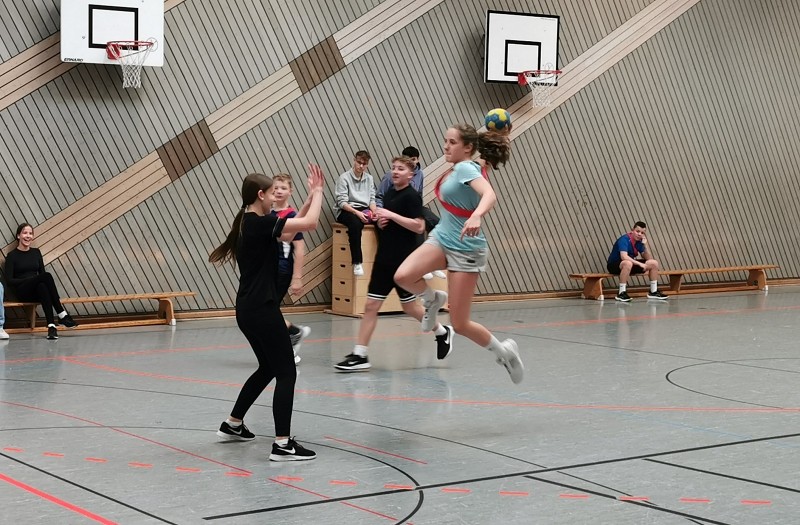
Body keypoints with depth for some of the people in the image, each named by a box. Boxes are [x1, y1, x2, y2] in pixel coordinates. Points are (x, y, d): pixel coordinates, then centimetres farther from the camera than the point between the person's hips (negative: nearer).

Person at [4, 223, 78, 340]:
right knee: (46, 276, -33)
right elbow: (9, 280, -4)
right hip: (22, 292, -4)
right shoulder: (12, 256, 3)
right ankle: (62, 315, -39)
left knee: (42, 287, -37)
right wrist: (29, 279, -16)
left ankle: (51, 326, -50)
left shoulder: (36, 252, 16)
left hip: (36, 291, 4)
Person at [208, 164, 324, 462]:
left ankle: (232, 424, 34)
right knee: (287, 372, -5)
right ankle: (283, 445, -7)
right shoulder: (260, 223, -16)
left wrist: (312, 194, 14)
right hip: (262, 309, -10)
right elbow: (310, 223, -21)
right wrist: (318, 192, -5)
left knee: (268, 368, 24)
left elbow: (289, 231, 20)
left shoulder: (248, 223, 12)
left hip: (248, 309, 10)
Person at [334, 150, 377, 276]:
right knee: (355, 223, -39)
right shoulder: (344, 178, -4)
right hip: (346, 211, -5)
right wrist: (357, 213, -24)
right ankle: (357, 263, -37)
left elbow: (372, 199, 10)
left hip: (364, 210, 5)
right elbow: (342, 202, -11)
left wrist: (374, 212, -12)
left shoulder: (369, 178, 13)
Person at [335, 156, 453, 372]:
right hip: (384, 259, 7)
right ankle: (360, 356, 1)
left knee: (409, 306, 6)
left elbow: (419, 226, -20)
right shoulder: (388, 194, 12)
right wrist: (381, 222, 2)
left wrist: (391, 215, -21)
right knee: (370, 306, 1)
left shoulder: (412, 196, -10)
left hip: (404, 261, -7)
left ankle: (442, 332, 30)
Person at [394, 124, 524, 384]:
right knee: (403, 276, -22)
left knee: (460, 324, -4)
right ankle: (433, 299, 10)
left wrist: (475, 217, -56)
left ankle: (504, 351, 21)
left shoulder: (466, 168, -17)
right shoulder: (455, 169, 7)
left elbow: (489, 195, -36)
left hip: (466, 249, -7)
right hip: (441, 238, 7)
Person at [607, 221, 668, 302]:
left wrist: (645, 245, -13)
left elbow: (648, 259, 1)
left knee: (654, 263, -1)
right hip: (614, 265, -8)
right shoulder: (624, 239, -21)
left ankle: (653, 292, 9)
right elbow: (624, 257, -36)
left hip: (631, 264, 8)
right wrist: (640, 264, -36)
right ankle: (621, 293, -32)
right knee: (628, 263, -42)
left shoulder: (639, 241, 1)